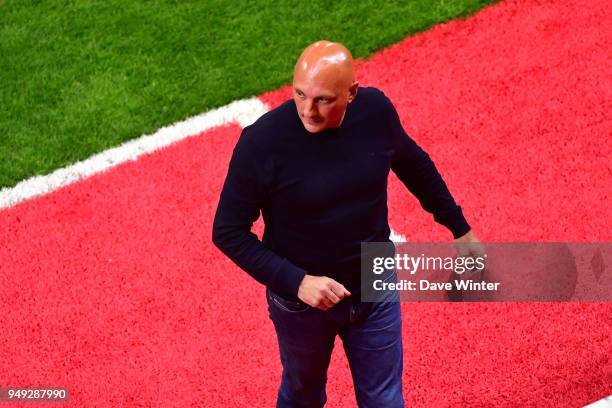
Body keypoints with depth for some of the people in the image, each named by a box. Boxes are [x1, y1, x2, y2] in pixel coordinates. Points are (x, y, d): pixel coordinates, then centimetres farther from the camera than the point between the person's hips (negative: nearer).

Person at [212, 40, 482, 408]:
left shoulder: (376, 111, -15)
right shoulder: (262, 142, -26)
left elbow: (413, 164, 6)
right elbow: (228, 232, -17)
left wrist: (460, 228, 13)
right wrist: (295, 281, -26)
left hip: (376, 291, 2)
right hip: (300, 299, -2)